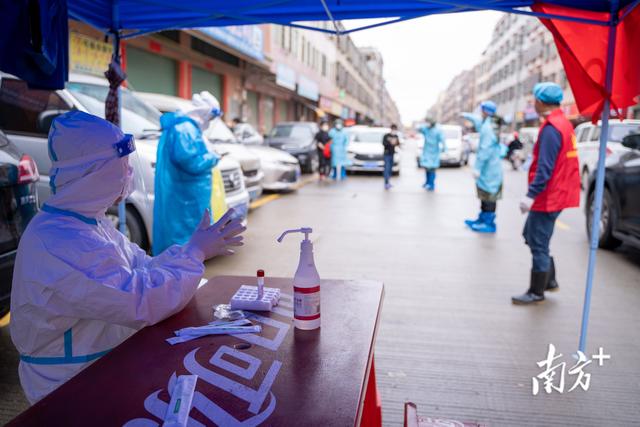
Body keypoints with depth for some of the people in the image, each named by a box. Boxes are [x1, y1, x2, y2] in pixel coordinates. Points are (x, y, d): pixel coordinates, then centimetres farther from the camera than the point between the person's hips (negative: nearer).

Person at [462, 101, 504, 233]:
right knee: (485, 195, 16)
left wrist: (477, 168, -22)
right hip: (489, 167, 10)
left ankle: (489, 224, 0)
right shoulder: (489, 124, 11)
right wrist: (467, 116, 49)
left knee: (489, 196, -5)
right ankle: (482, 219, 26)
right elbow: (478, 122, 35)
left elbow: (485, 150, -23)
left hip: (489, 168, -10)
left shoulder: (488, 127, -19)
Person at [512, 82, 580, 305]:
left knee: (538, 244, 0)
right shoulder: (564, 123, 12)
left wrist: (531, 195, -24)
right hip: (557, 193, 10)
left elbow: (545, 167, -25)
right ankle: (549, 280, 29)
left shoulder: (551, 129, -19)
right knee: (531, 235, 20)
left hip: (548, 196, -10)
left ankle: (536, 292, 11)